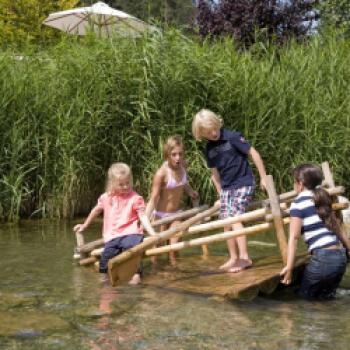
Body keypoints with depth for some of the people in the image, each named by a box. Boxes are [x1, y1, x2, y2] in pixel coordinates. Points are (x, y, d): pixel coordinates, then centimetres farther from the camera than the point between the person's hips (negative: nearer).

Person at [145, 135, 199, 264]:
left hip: (176, 213, 5)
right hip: (162, 214, -5)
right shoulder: (161, 173, -27)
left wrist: (190, 191, -7)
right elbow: (153, 199, -26)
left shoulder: (182, 165, -10)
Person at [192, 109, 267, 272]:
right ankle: (233, 258, 17)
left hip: (243, 183, -7)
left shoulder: (233, 137, -14)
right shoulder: (208, 150, 4)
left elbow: (253, 153, -10)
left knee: (234, 218, -19)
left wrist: (263, 178, -8)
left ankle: (244, 257, -17)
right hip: (226, 187, 7)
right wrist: (220, 193, 14)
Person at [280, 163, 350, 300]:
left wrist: (289, 266, -14)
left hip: (323, 258, -8)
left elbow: (294, 237, -12)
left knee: (306, 293, 13)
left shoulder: (299, 203, -5)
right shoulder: (323, 199, 16)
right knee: (327, 294, 27)